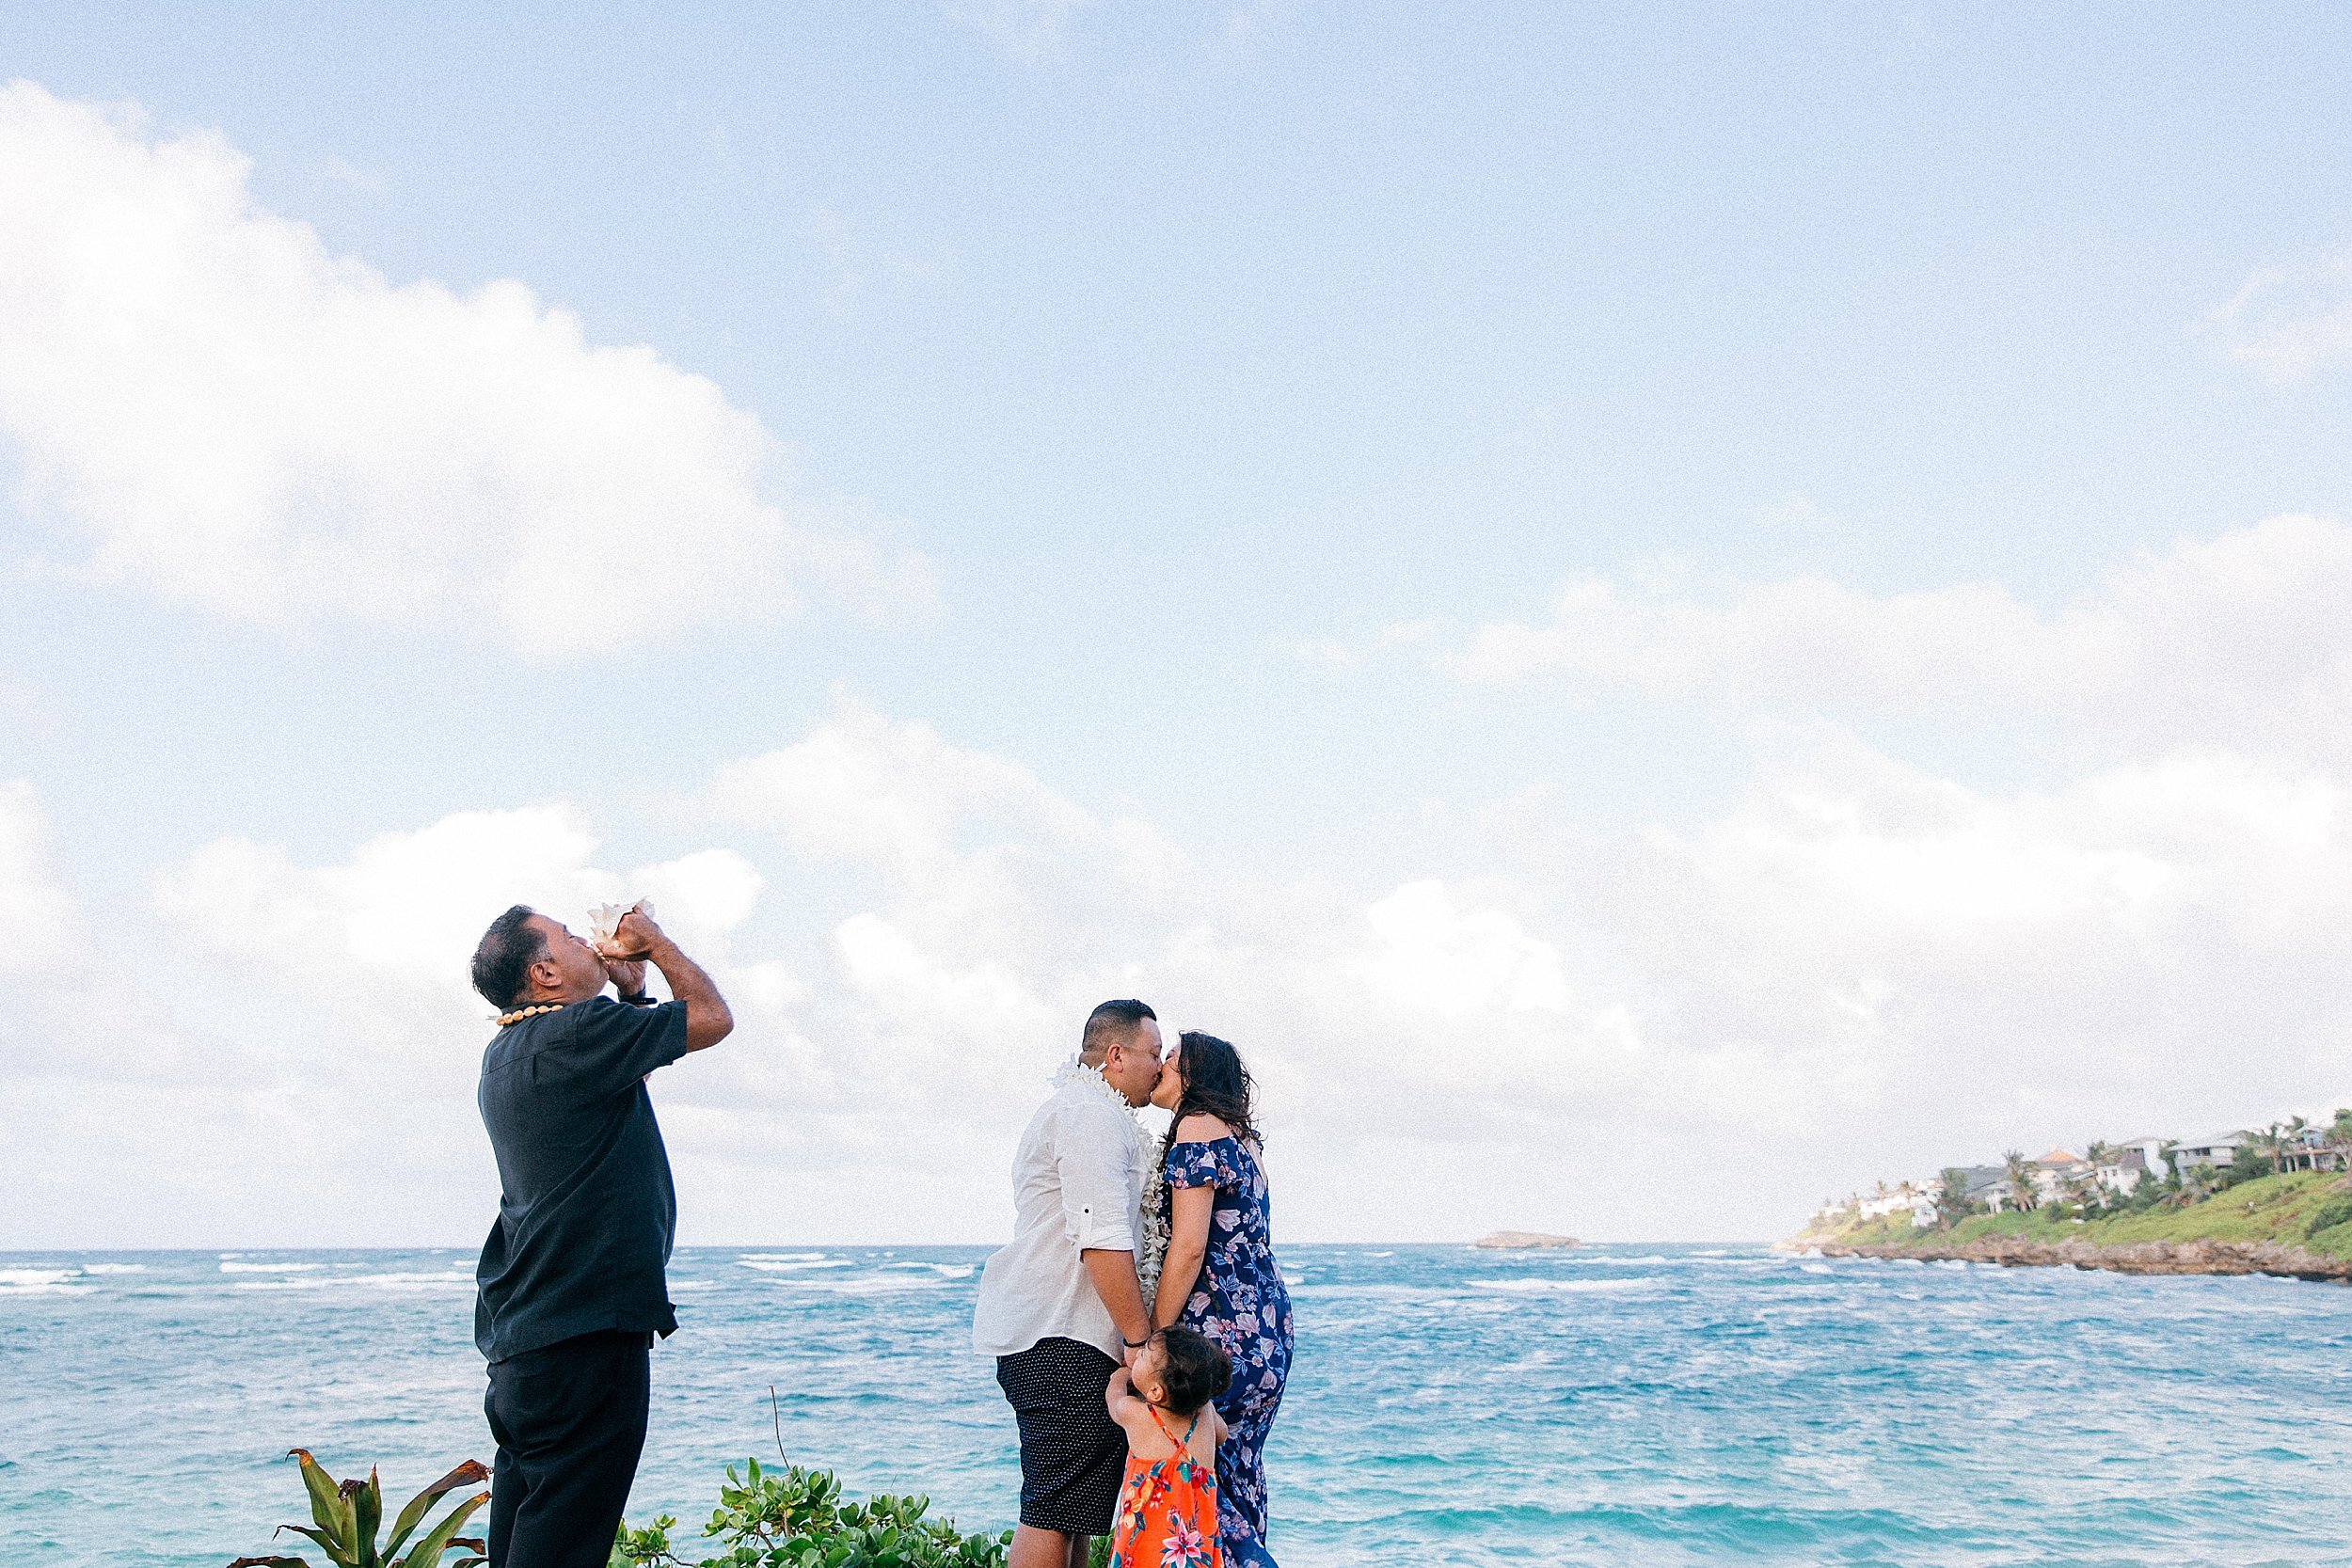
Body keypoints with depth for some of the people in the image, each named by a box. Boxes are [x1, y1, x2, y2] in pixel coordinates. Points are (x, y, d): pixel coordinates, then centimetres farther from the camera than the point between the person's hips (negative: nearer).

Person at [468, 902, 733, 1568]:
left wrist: (630, 989, 19)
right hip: (585, 1329, -10)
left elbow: (622, 1068, 30)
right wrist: (654, 943, 8)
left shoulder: (505, 1055, 15)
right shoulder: (574, 1032, -14)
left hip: (518, 1334, 10)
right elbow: (711, 1017, -5)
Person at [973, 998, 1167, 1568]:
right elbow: (1102, 1239, -21)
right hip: (1061, 1338, -11)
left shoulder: (1071, 1109, 25)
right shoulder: (1093, 1114, -11)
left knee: (1069, 1508, 13)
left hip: (1040, 1334, 11)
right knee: (1055, 1511, -10)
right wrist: (1139, 1336, -16)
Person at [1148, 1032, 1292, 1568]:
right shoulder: (1239, 1136, 18)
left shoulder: (1197, 1127, -10)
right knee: (1236, 1471, 12)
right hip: (1268, 1327, 10)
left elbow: (1188, 1248, -16)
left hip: (1222, 1327, -10)